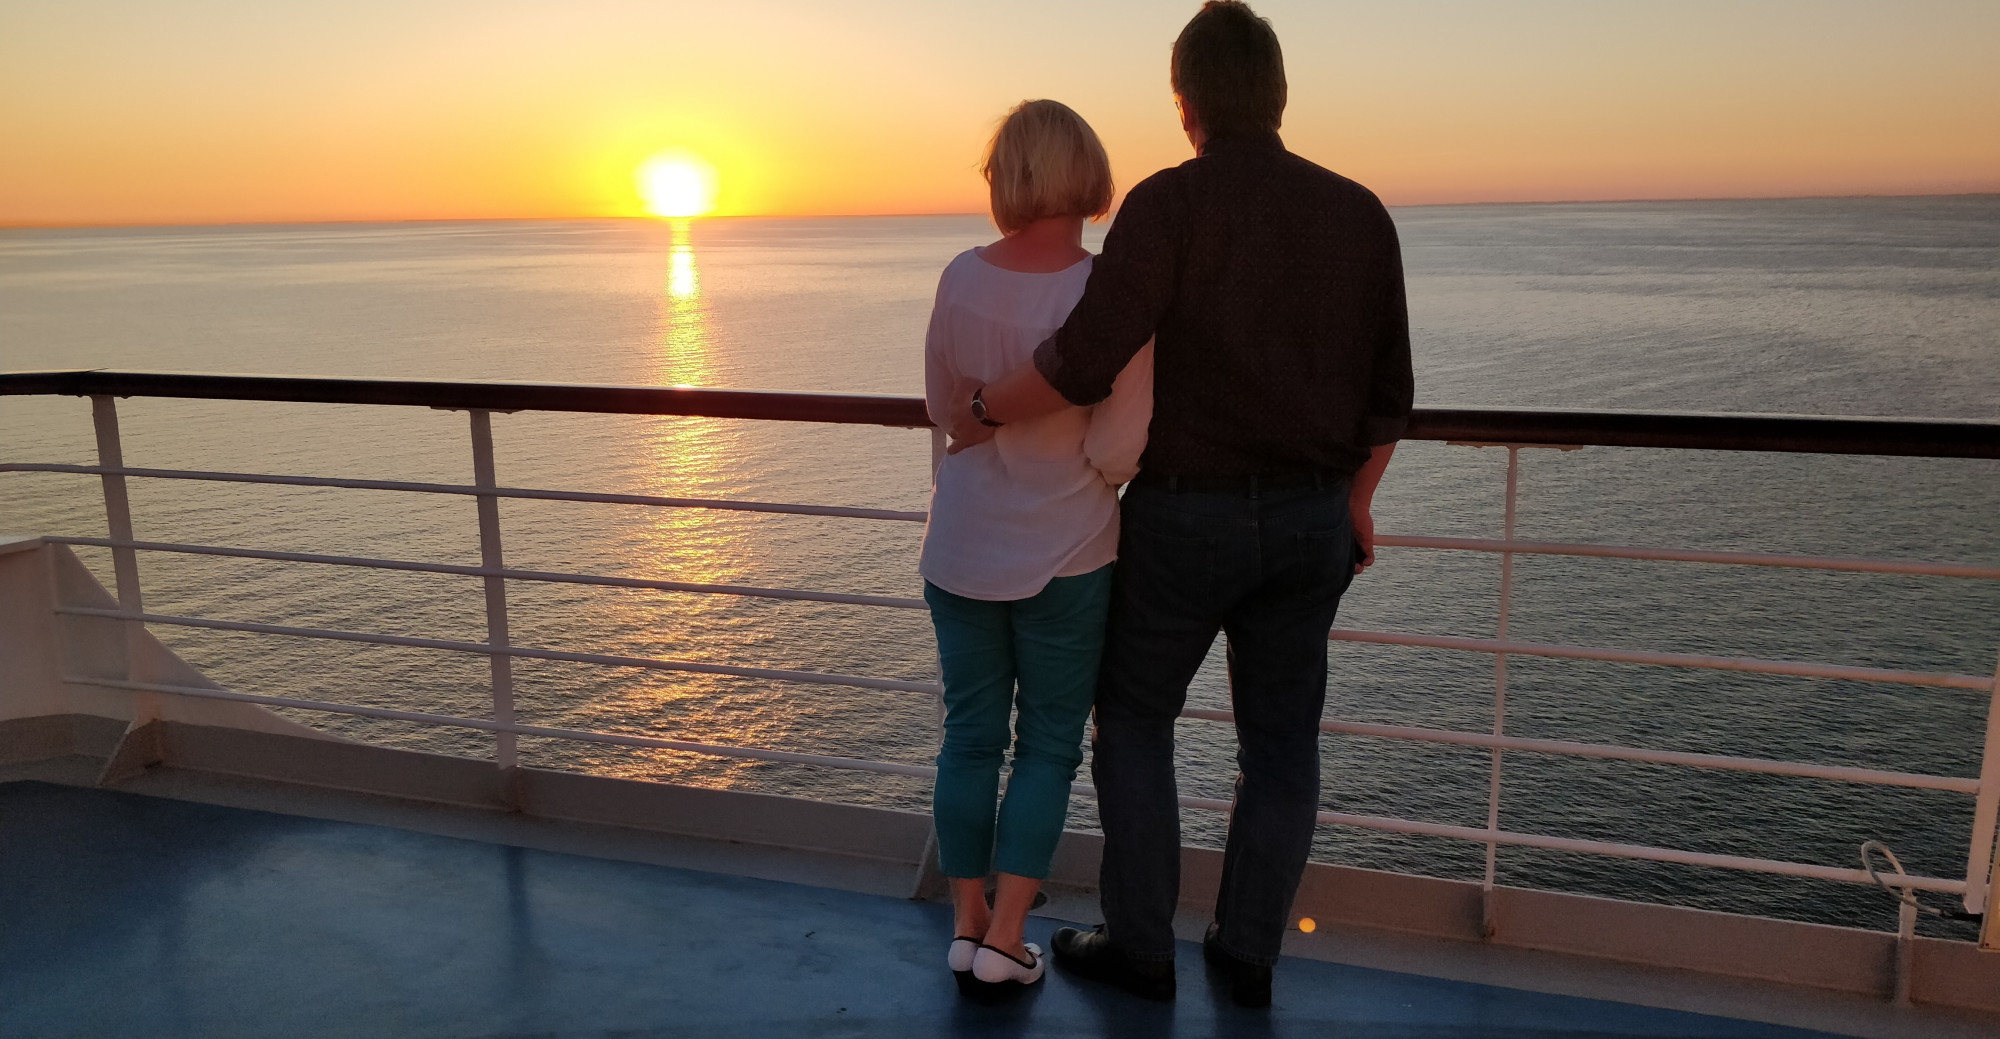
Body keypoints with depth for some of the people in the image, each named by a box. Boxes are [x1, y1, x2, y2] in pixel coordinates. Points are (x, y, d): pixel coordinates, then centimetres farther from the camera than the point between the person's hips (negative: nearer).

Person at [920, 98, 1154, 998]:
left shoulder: (960, 279, -5)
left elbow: (942, 409, 6)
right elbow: (1119, 451, -17)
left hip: (961, 552, 3)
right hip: (1065, 558, -3)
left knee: (970, 737, 16)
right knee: (1048, 746, 12)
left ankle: (968, 924, 27)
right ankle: (1005, 943, 16)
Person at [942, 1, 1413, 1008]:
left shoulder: (1169, 205, -15)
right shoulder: (1360, 213, 1)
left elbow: (1084, 362, -24)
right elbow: (1387, 389, 5)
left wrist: (983, 409, -7)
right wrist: (1356, 500, 18)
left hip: (1185, 517, -4)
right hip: (1307, 520, 5)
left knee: (1132, 718, 13)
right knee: (1279, 738, 15)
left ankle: (1139, 944, 19)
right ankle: (1247, 950, 24)